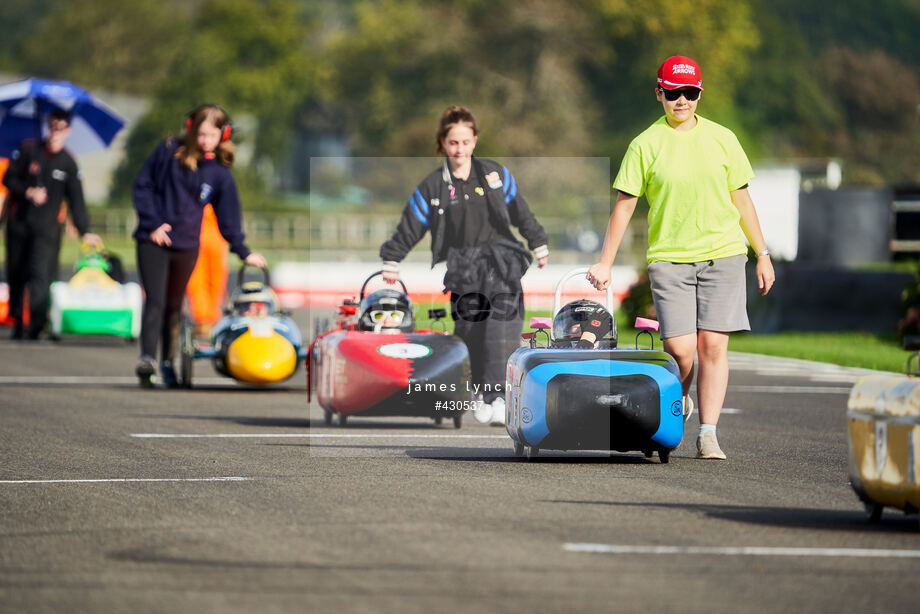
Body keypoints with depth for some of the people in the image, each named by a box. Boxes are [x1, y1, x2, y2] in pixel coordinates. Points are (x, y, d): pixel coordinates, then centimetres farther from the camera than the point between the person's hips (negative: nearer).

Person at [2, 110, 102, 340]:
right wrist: (28, 192, -12)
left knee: (40, 274, -17)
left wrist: (84, 232, 1)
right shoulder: (28, 149, 4)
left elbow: (76, 199, 7)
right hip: (19, 223, 1)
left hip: (46, 228, -1)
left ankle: (36, 326, -23)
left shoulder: (68, 163, 4)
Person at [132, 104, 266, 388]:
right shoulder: (168, 152, -3)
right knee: (155, 300, -16)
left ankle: (168, 363, 21)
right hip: (153, 240, -2)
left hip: (187, 246, 2)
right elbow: (143, 186, 0)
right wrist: (153, 223, -8)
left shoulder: (220, 173, 2)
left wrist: (243, 252, 7)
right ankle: (147, 357, -24)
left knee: (174, 306, 10)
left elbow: (228, 216, 9)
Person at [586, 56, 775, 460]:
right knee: (680, 348, -9)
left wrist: (762, 254, 12)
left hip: (723, 254, 1)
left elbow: (741, 199, 13)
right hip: (668, 257, -1)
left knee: (713, 345, -6)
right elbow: (624, 205, 2)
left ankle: (708, 434, -1)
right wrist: (605, 263, -1)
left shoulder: (721, 139, 8)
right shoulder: (645, 145, 1)